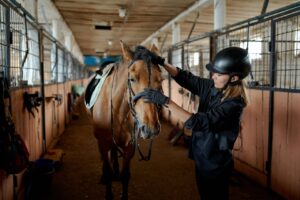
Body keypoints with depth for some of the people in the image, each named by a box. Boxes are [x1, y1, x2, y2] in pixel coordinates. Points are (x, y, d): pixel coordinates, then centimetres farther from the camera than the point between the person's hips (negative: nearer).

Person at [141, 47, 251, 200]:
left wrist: (165, 101, -39)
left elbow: (197, 122, -36)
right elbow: (186, 78, 1)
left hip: (215, 164, -7)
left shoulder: (233, 104, -28)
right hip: (202, 158, 7)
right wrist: (162, 62, -12)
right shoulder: (212, 87, -6)